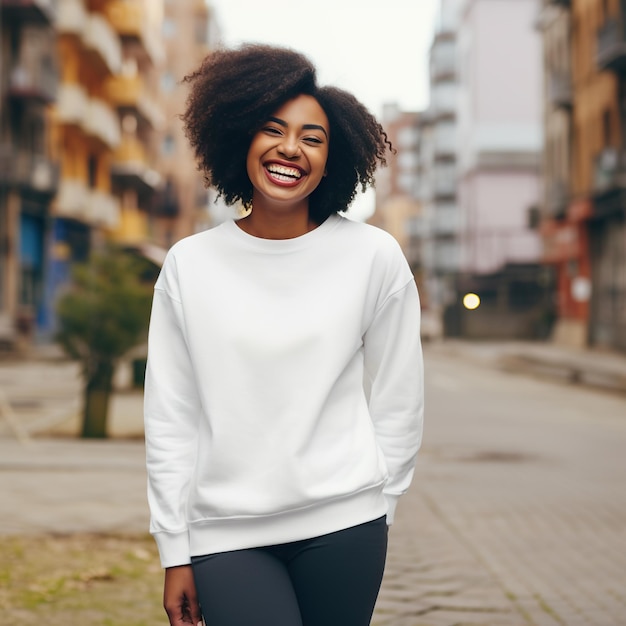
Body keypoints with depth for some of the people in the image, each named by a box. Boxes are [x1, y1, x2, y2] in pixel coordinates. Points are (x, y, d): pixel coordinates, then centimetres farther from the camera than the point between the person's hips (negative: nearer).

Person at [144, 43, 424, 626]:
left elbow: (397, 401, 6)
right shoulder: (189, 266, 2)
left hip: (341, 526, 0)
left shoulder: (374, 256, -1)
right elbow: (171, 420, 4)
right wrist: (175, 552, 3)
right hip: (226, 534, 0)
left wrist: (376, 511, 6)